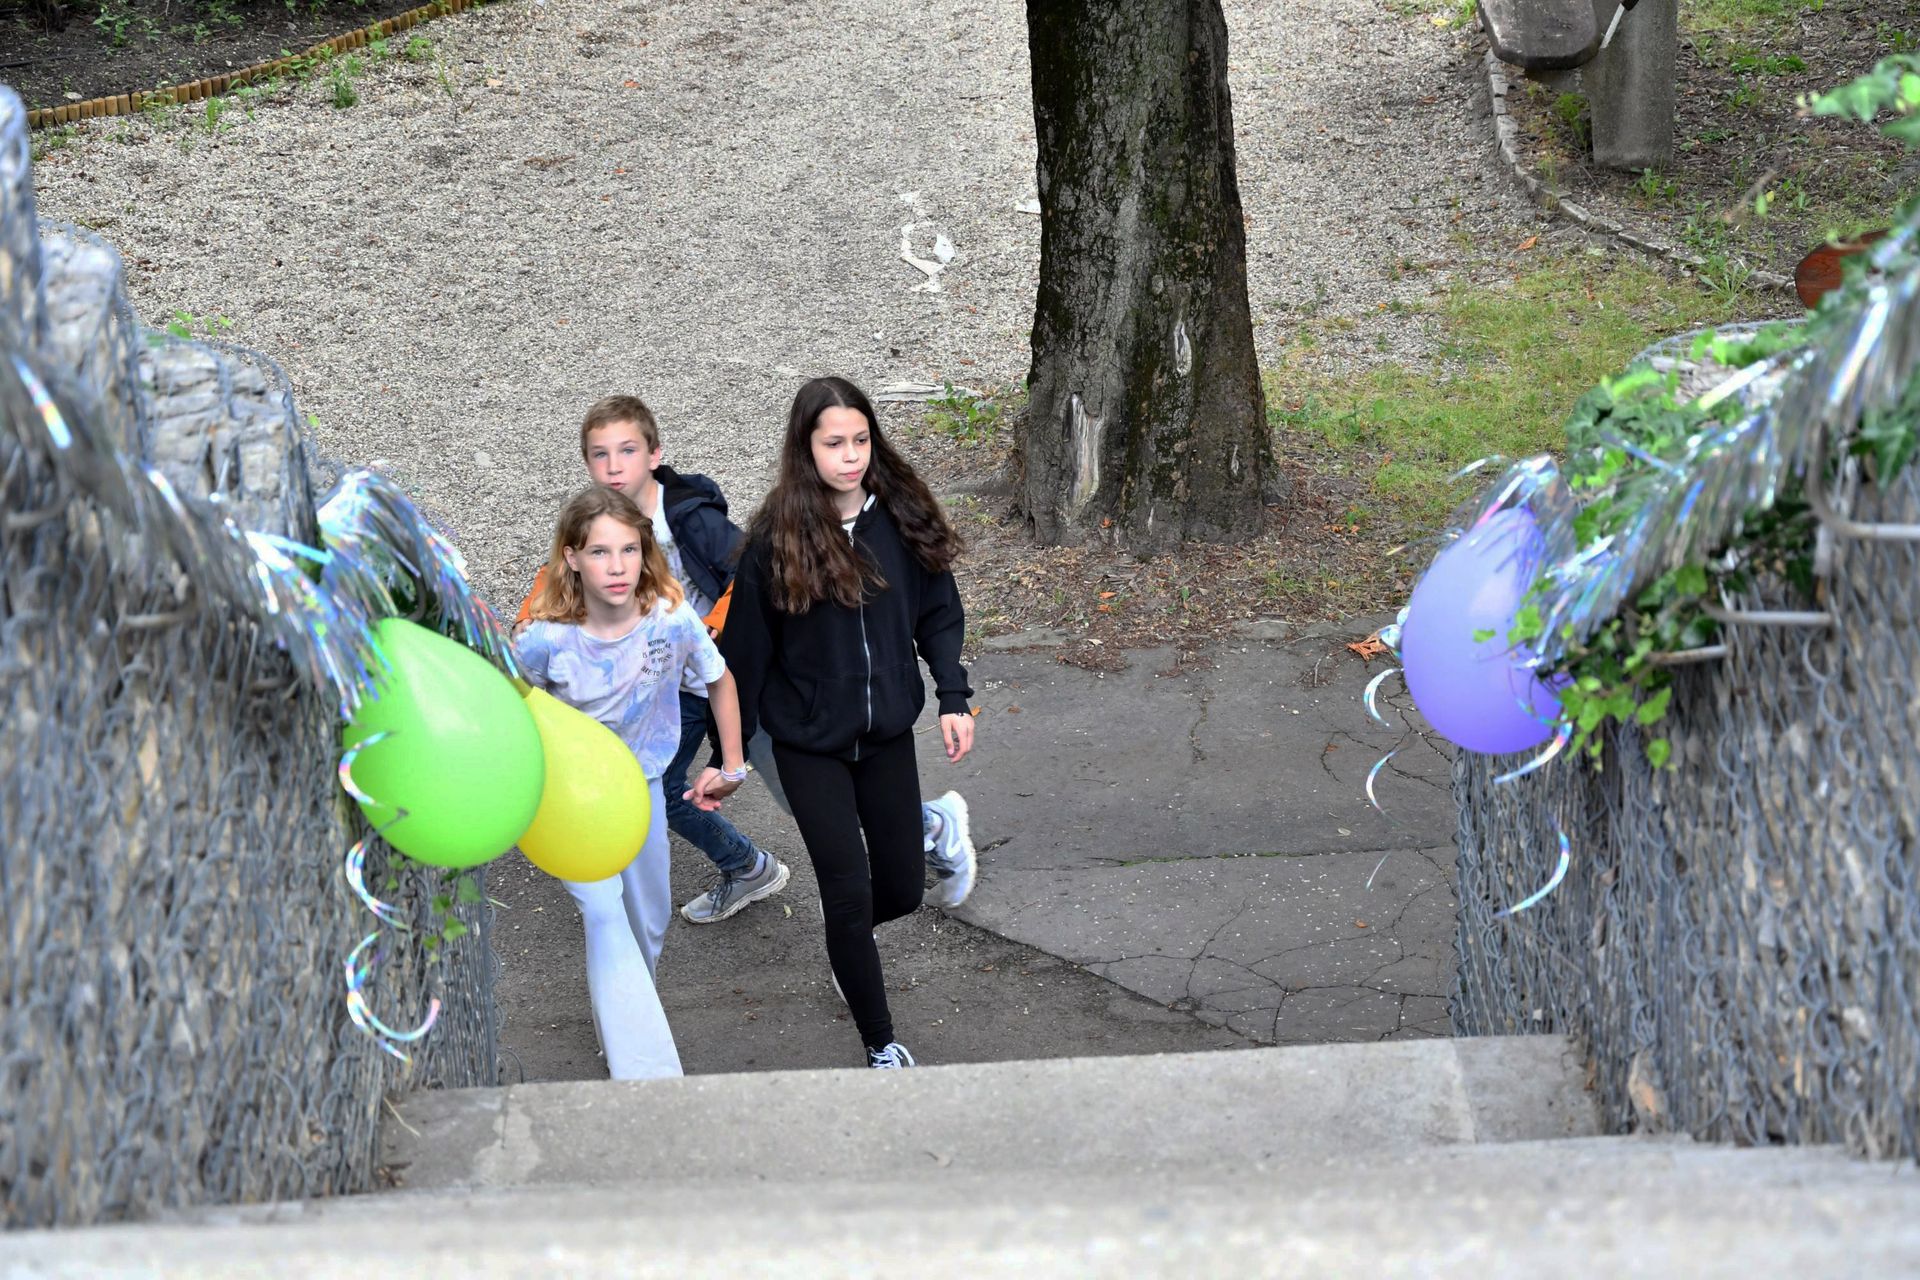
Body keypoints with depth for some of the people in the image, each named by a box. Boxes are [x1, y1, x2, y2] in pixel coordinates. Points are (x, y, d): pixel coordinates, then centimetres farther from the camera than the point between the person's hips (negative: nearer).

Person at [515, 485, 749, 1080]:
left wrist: (732, 765, 3)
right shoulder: (546, 639, -26)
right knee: (605, 919, -19)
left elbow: (719, 679, -1)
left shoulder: (671, 620, -22)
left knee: (649, 923, 16)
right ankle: (647, 1071, -19)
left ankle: (622, 1015, 46)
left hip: (641, 787, 4)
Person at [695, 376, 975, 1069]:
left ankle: (845, 938, 46)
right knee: (850, 893, -2)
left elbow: (938, 614, 5)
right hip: (810, 744, -3)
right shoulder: (777, 537, -14)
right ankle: (881, 1046, 15)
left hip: (888, 733, 3)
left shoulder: (903, 515, -6)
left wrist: (953, 697, -6)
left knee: (902, 889, 10)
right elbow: (746, 648, -7)